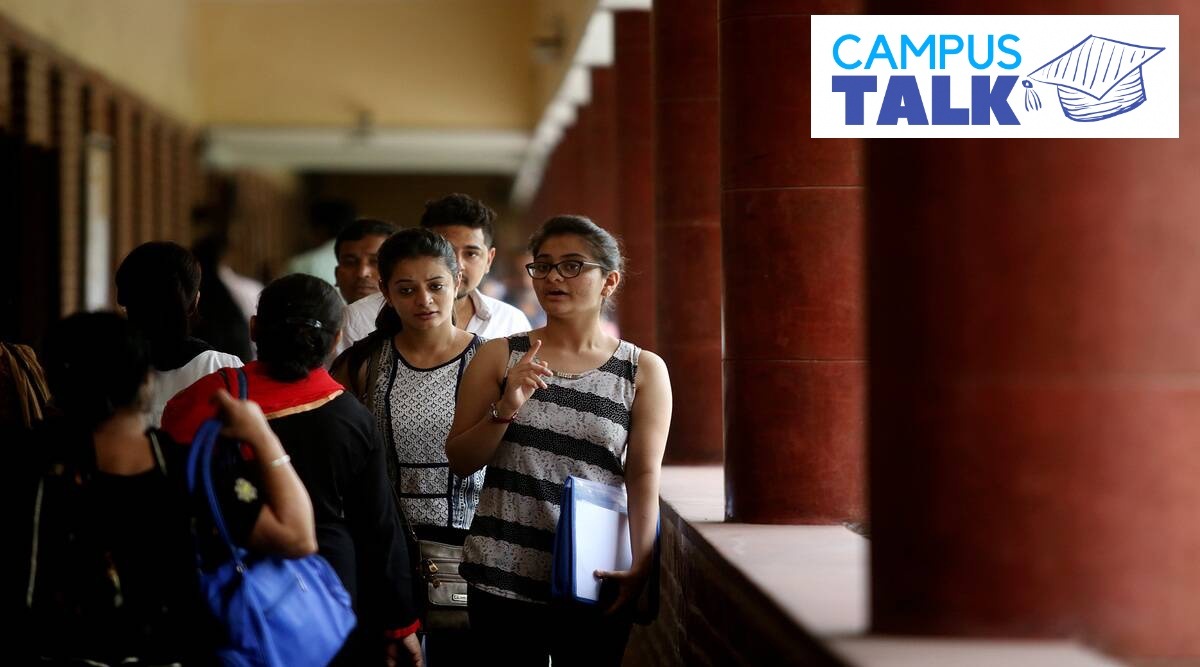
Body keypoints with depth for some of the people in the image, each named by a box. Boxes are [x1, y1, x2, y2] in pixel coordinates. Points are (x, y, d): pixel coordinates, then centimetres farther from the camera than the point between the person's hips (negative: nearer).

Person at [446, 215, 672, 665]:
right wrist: (505, 409, -12)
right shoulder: (500, 357, 6)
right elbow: (460, 462, 5)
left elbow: (644, 480, -3)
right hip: (503, 575, 1)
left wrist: (640, 566, -14)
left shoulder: (643, 371, 3)